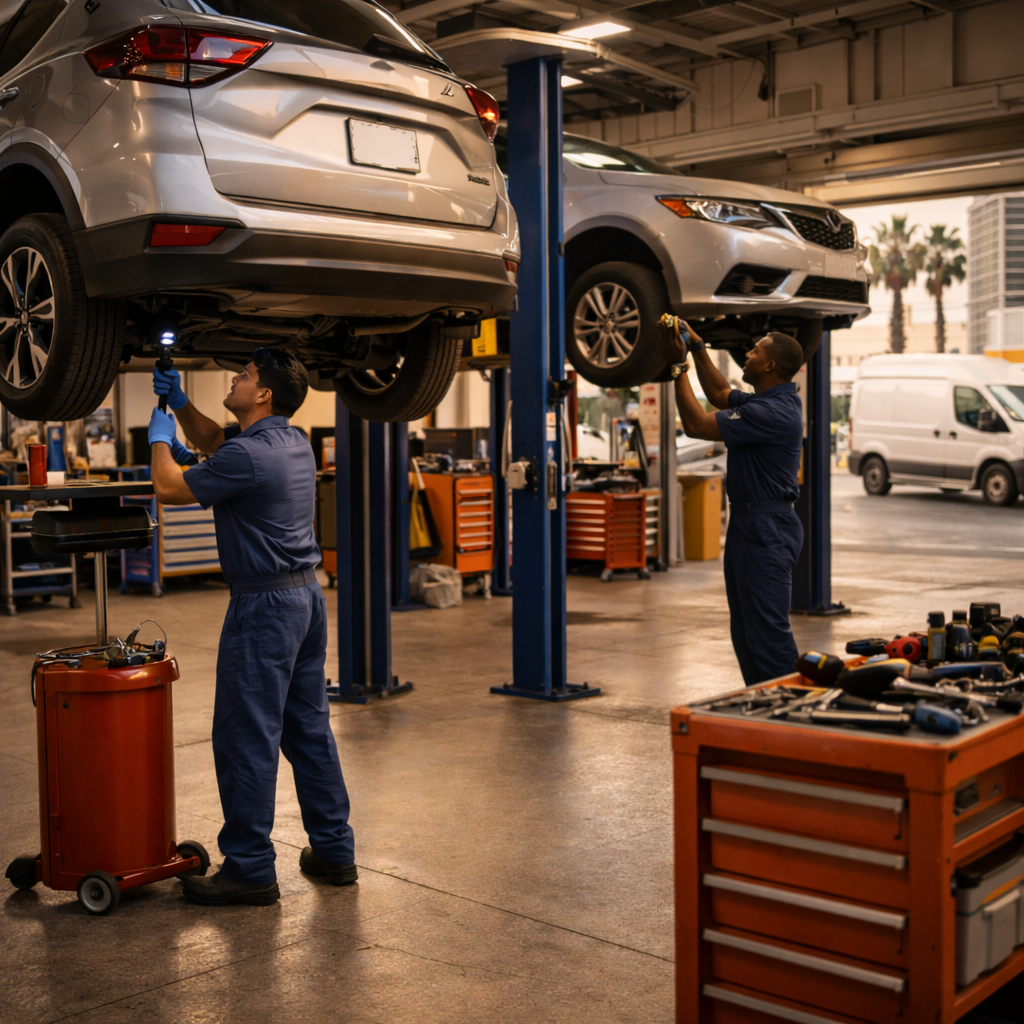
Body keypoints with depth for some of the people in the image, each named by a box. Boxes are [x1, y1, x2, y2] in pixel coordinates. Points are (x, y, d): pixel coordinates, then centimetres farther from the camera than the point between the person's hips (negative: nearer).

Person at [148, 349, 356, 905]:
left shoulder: (249, 455, -19)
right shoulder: (294, 442, 10)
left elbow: (170, 489, -6)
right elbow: (212, 440, 27)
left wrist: (159, 439, 10)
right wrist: (178, 400, 16)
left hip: (264, 604, -9)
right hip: (307, 594, 10)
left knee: (246, 738, -2)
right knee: (308, 729, 15)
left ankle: (249, 869, 5)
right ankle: (334, 849, 22)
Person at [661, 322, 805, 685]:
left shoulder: (773, 412, -21)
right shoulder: (771, 401, 11)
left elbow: (697, 424, -19)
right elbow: (720, 395, 27)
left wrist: (678, 366, -11)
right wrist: (697, 347, 20)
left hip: (766, 531, -11)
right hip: (750, 524, 11)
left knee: (767, 629, -8)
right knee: (745, 629, 16)